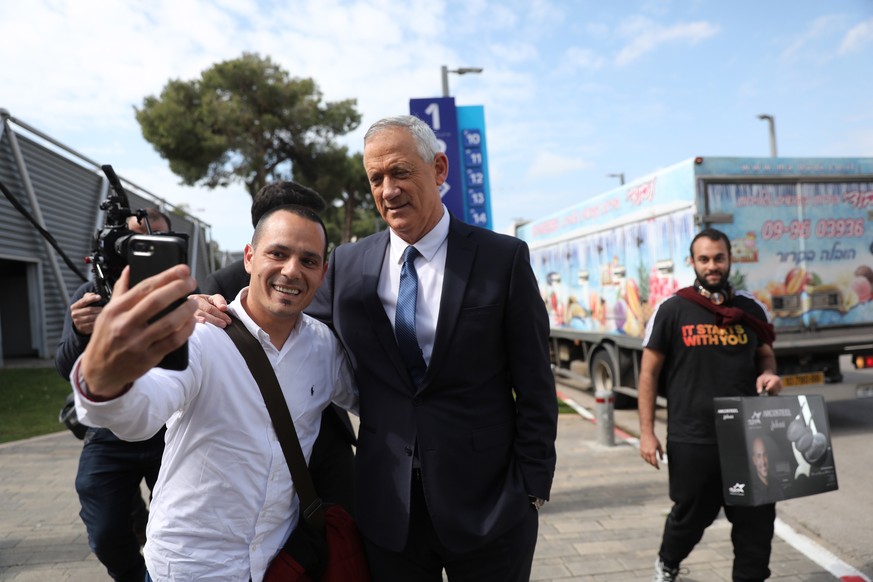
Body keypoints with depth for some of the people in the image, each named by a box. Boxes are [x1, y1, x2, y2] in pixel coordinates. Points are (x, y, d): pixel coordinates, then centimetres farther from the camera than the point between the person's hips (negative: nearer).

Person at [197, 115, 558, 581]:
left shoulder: (503, 258, -7)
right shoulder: (348, 264, 1)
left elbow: (535, 387, -5)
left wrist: (532, 489, -6)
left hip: (487, 503, -2)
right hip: (387, 508, 2)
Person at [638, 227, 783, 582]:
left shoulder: (751, 309, 5)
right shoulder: (672, 309, -6)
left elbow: (765, 355, 20)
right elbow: (649, 372, -3)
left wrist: (768, 374, -5)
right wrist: (647, 432, -7)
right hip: (691, 439, -3)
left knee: (757, 518, 8)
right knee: (690, 515, 14)